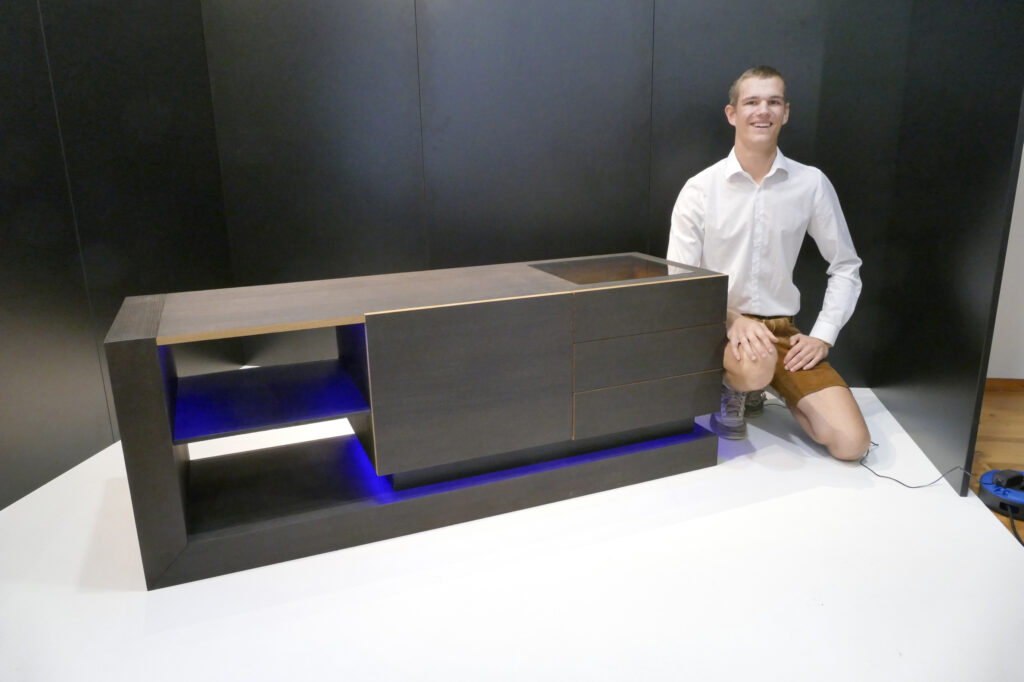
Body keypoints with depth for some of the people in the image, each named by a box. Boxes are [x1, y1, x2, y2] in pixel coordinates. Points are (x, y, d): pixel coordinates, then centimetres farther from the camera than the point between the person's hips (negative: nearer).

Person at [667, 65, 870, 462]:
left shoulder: (811, 184, 0)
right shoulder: (700, 189, -7)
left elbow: (846, 267, 9)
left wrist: (822, 336, -3)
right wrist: (731, 319, -24)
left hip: (782, 329, 3)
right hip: (716, 326, -3)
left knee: (851, 443, -12)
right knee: (756, 365, -40)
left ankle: (760, 392, 18)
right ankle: (732, 392, 0)